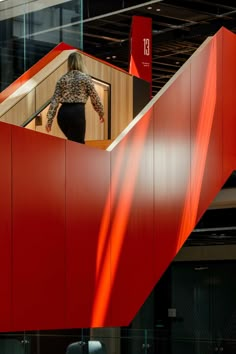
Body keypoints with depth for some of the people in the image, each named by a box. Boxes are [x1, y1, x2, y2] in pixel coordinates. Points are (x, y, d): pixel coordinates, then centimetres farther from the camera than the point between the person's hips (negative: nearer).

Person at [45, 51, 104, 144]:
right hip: (77, 112, -5)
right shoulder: (85, 77, 0)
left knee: (71, 142, 24)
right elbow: (95, 98, 4)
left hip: (63, 113, 5)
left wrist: (49, 120, 4)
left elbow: (55, 100, 4)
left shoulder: (63, 79, 10)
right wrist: (101, 113, 20)